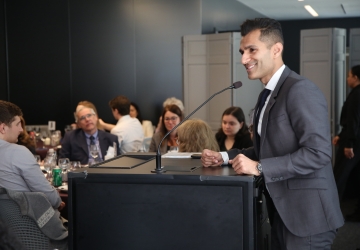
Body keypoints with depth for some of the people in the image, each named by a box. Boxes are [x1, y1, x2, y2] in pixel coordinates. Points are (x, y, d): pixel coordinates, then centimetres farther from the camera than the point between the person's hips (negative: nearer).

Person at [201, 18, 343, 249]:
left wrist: (259, 168, -25)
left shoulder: (300, 90, -17)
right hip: (283, 212, 9)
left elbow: (318, 152, -24)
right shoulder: (267, 95, 13)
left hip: (306, 215, -9)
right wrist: (224, 157, 7)